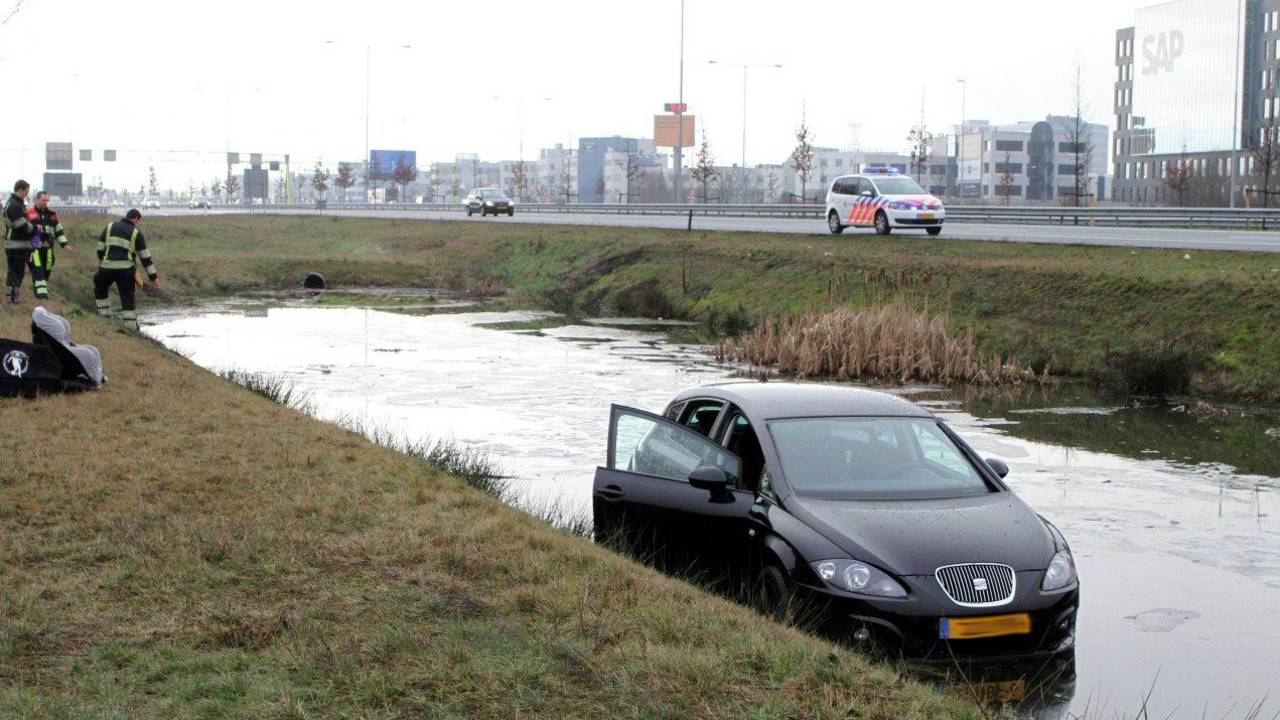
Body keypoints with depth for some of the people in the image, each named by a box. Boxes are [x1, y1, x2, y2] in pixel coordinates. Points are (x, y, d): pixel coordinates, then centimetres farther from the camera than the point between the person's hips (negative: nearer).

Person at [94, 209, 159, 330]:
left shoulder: (110, 227, 13)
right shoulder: (136, 233, 6)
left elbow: (100, 249, 13)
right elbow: (145, 256, 5)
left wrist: (101, 265, 27)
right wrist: (154, 276, 8)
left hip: (107, 267, 1)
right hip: (126, 269, -1)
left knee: (100, 288, 28)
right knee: (127, 298, 5)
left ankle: (104, 314, 22)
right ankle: (131, 326, 2)